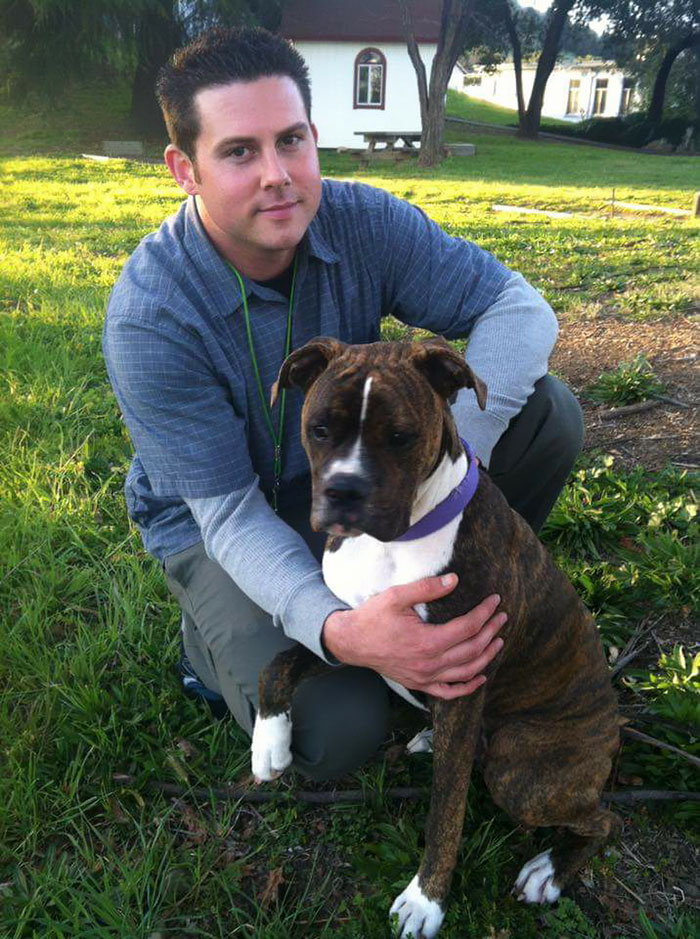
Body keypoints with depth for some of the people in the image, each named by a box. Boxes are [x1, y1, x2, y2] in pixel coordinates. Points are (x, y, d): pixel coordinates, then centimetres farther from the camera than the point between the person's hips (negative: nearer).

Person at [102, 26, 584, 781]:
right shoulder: (149, 318, -27)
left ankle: (454, 611, 3)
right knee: (335, 732, -26)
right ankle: (213, 636, 7)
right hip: (215, 521, -3)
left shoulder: (364, 223, -16)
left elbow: (518, 309, -18)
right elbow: (230, 515, -26)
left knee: (548, 414, -16)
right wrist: (335, 631, -44)